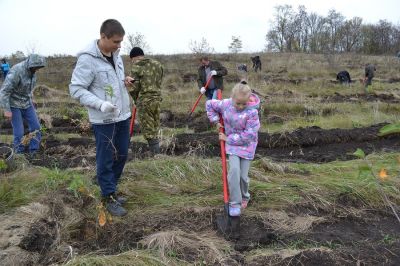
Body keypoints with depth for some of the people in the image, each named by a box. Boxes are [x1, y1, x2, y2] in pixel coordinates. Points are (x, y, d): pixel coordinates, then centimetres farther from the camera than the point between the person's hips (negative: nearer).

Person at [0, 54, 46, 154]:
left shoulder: (31, 70, -4)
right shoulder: (16, 71, -27)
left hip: (27, 103, 7)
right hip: (14, 104, -7)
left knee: (36, 127, 2)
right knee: (19, 132, -4)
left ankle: (34, 153, 12)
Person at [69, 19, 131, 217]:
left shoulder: (116, 55, 7)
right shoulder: (87, 59, -16)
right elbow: (76, 89, -16)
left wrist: (125, 82, 2)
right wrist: (100, 104, -27)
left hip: (122, 116, 8)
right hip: (103, 120, -8)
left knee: (122, 155, 15)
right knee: (106, 160, 4)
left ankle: (110, 189, 33)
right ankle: (109, 197, 19)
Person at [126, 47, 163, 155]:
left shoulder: (136, 66, -6)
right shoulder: (157, 64, 13)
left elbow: (134, 86, -8)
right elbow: (159, 82, 12)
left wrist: (136, 99, 7)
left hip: (145, 100, -6)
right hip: (157, 99, 6)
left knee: (148, 130, 1)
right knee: (155, 128, 15)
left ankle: (155, 154, 2)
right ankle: (156, 152, 21)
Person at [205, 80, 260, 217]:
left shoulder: (252, 112, -25)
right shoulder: (225, 104, -13)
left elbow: (249, 135, -25)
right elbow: (209, 104, 6)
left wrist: (228, 138, -18)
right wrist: (216, 121, 0)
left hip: (247, 145, -2)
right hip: (232, 144, 2)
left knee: (243, 175, 2)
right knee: (234, 170, -18)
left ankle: (244, 197, 33)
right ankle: (235, 202, -5)